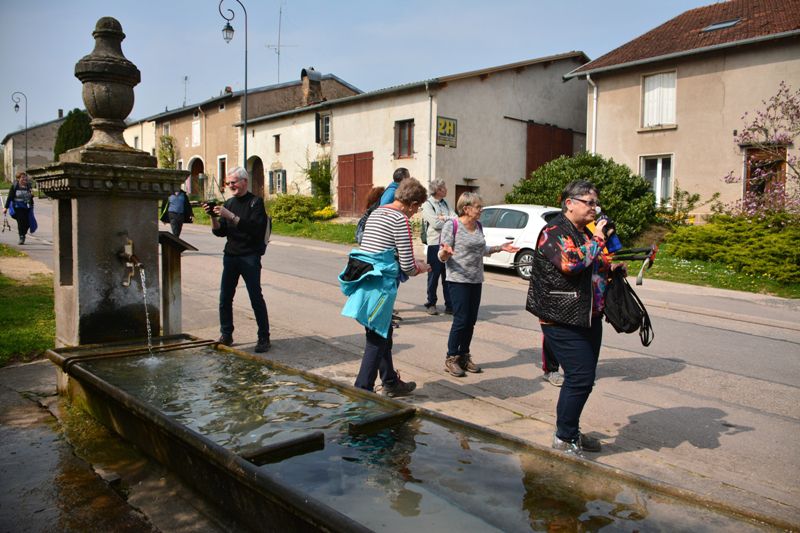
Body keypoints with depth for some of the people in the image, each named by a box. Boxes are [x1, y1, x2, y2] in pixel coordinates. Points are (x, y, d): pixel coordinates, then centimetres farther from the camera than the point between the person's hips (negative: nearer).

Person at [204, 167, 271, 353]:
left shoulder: (255, 202, -5)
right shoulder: (228, 203, 13)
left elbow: (255, 228, -20)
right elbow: (220, 232, 10)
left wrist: (230, 216, -24)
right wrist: (214, 216, -8)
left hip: (250, 256, -5)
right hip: (230, 255, 6)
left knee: (256, 298, -4)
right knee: (225, 298, 5)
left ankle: (264, 338, 3)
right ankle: (226, 334, 17)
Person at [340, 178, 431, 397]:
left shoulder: (377, 212, 15)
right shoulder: (400, 220, -11)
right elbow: (407, 266, -11)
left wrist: (413, 265, 22)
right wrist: (419, 268, 11)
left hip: (363, 279, 9)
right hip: (380, 284, -9)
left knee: (383, 332, 20)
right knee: (377, 339, 1)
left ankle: (390, 382, 33)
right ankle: (362, 390, 6)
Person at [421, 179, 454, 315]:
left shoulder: (445, 203, 16)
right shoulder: (427, 204, -3)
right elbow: (435, 224, -14)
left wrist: (444, 218, -11)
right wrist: (449, 220, -1)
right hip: (435, 244, -5)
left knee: (448, 276, 5)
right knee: (434, 276, 2)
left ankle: (449, 306, 10)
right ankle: (430, 304, 14)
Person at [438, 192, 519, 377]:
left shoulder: (478, 226, 9)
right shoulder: (452, 226, -11)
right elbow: (442, 257, -12)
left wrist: (500, 248, 11)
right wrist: (445, 252, -34)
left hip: (476, 280, 7)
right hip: (458, 280, -6)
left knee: (471, 321, 9)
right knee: (461, 320, -7)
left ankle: (464, 357, 22)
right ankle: (451, 358, 6)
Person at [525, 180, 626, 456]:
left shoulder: (586, 233, 17)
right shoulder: (554, 231, -12)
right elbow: (572, 263, -29)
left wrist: (610, 267, 12)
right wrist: (597, 240, -17)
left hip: (589, 318, 10)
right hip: (563, 320, -10)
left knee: (582, 377, 15)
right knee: (581, 378, -9)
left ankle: (570, 431, 30)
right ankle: (564, 438, 7)